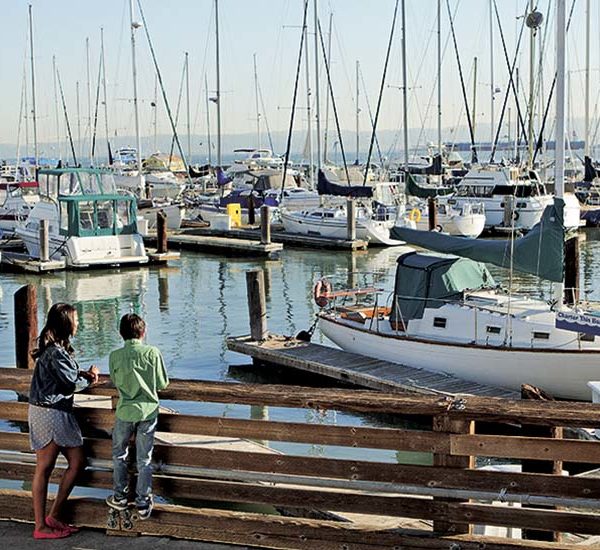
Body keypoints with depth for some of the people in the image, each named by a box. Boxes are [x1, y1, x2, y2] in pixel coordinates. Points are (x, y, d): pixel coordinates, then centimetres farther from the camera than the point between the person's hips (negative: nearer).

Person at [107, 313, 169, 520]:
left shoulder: (115, 356, -6)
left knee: (119, 455, 20)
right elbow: (162, 383, -4)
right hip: (148, 410, 0)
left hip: (125, 412, 0)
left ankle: (119, 497, 25)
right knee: (144, 460, 8)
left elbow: (115, 381, 7)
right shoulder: (152, 352, -10)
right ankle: (143, 503, 11)